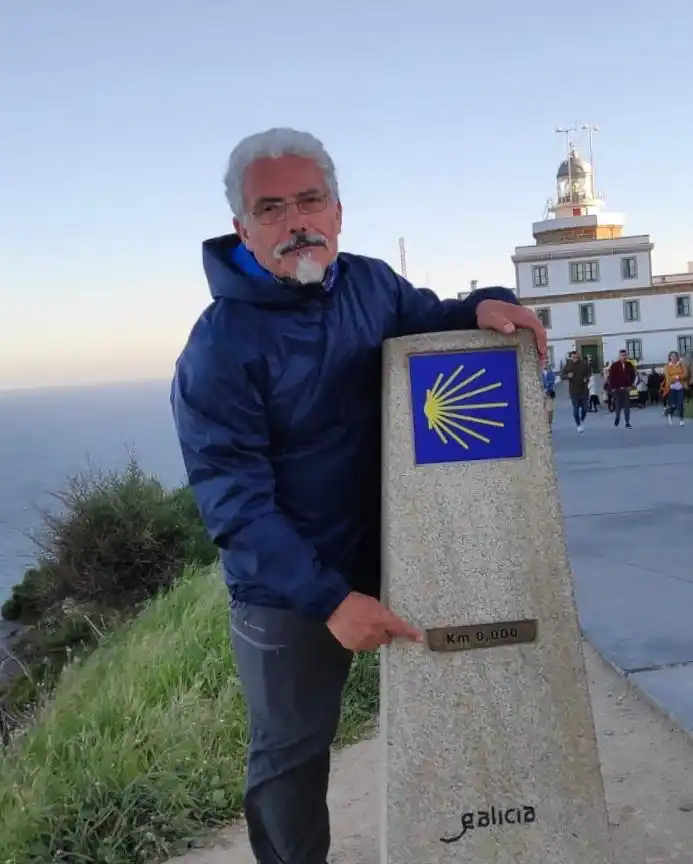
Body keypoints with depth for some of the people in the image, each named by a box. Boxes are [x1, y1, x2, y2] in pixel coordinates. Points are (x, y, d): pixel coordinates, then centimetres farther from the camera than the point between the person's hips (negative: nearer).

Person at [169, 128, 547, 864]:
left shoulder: (370, 284, -4)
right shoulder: (219, 349, -22)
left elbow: (431, 321, 15)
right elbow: (234, 504, -24)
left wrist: (485, 306, -9)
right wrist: (330, 600, -31)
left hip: (392, 556, 6)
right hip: (288, 592, -5)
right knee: (290, 756, 11)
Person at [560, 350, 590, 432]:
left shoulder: (583, 364, -2)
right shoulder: (568, 366, -5)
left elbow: (588, 373, 13)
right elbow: (562, 375, 0)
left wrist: (586, 378, -8)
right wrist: (568, 376, -21)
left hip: (584, 389, 1)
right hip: (574, 390, -1)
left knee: (584, 407, 6)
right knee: (576, 408, -1)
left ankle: (582, 421, 33)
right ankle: (578, 425, 11)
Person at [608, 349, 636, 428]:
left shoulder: (630, 365, 4)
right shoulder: (614, 365, -2)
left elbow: (633, 376, 9)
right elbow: (611, 378, -2)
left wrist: (630, 385, -2)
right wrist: (612, 388, -7)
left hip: (626, 388, 1)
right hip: (616, 389, -1)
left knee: (627, 406, -5)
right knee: (618, 405, -2)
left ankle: (627, 423, -2)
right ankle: (617, 416, 30)